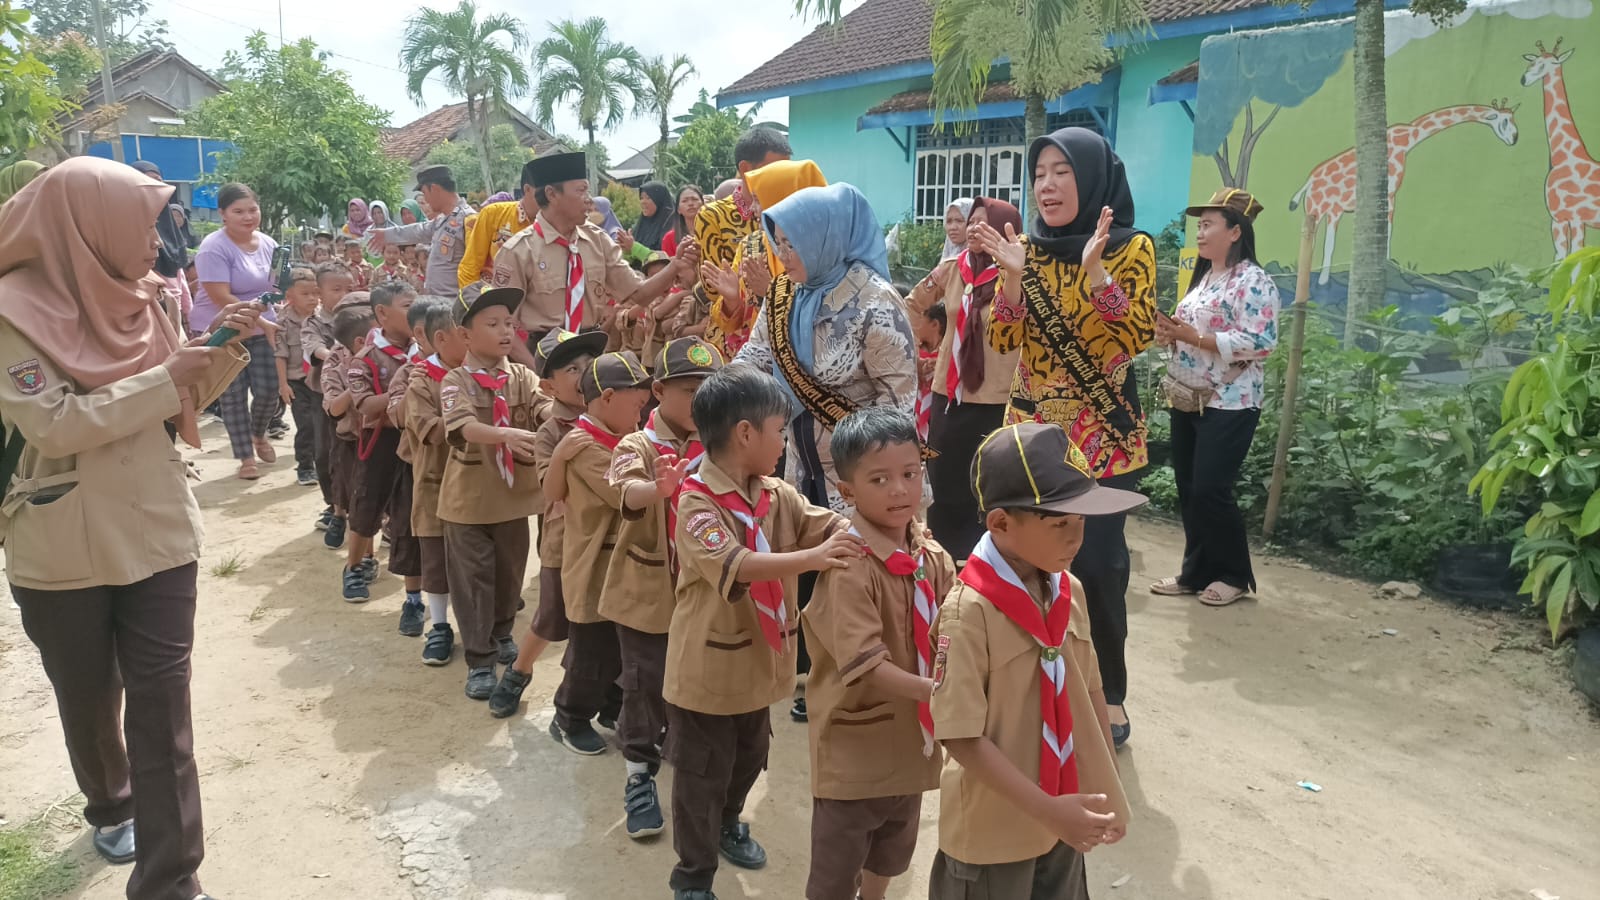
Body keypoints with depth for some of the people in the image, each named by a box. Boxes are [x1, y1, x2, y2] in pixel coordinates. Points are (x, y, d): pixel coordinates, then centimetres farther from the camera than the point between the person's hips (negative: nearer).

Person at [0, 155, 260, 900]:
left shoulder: (135, 298, 3)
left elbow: (180, 402, 11)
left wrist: (222, 348, -4)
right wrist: (163, 377, -22)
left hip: (157, 535, 3)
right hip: (64, 553, -3)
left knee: (162, 703, 0)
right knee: (90, 699, 18)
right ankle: (111, 808, 45)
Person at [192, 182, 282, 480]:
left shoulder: (268, 244, 3)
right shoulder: (214, 248, -16)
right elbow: (221, 298, -22)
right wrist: (263, 318, -22)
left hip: (261, 330, 5)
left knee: (268, 391, 0)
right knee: (234, 395, 1)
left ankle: (259, 435, 31)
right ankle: (246, 457, 12)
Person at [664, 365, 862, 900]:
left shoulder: (777, 495, -2)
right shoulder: (697, 501, -23)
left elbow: (833, 527, -6)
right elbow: (733, 565, -37)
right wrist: (813, 557, -47)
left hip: (759, 662, 7)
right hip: (708, 668, -7)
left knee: (749, 758, 27)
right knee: (701, 775, 10)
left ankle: (727, 824, 54)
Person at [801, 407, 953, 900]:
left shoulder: (933, 557, -3)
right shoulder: (850, 567, -25)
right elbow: (865, 666, -29)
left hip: (912, 738, 7)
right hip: (856, 747, -7)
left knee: (893, 851, 30)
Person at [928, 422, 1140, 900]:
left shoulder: (1070, 592, -3)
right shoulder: (969, 611, -23)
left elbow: (1089, 694, 8)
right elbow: (961, 736, -21)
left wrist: (1109, 791, 9)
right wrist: (1046, 809, -22)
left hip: (1065, 818, 6)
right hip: (993, 827, -6)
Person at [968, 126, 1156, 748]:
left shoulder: (1131, 248, -3)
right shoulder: (1027, 249, 6)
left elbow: (1137, 336, -14)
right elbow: (1004, 340, -2)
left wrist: (1094, 270, -25)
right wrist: (1013, 274, -16)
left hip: (1104, 436, -3)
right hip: (1032, 428, 3)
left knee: (1096, 563, -3)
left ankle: (1107, 693, 15)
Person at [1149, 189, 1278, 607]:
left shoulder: (1253, 281, -12)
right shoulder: (1203, 278, 15)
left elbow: (1260, 343, -22)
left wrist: (1193, 336, -22)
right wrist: (1170, 333, 1)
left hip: (1228, 404, -8)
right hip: (1188, 400, 8)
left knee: (1211, 491, -6)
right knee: (1188, 490, 10)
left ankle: (1234, 575, 13)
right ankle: (1196, 572, 21)